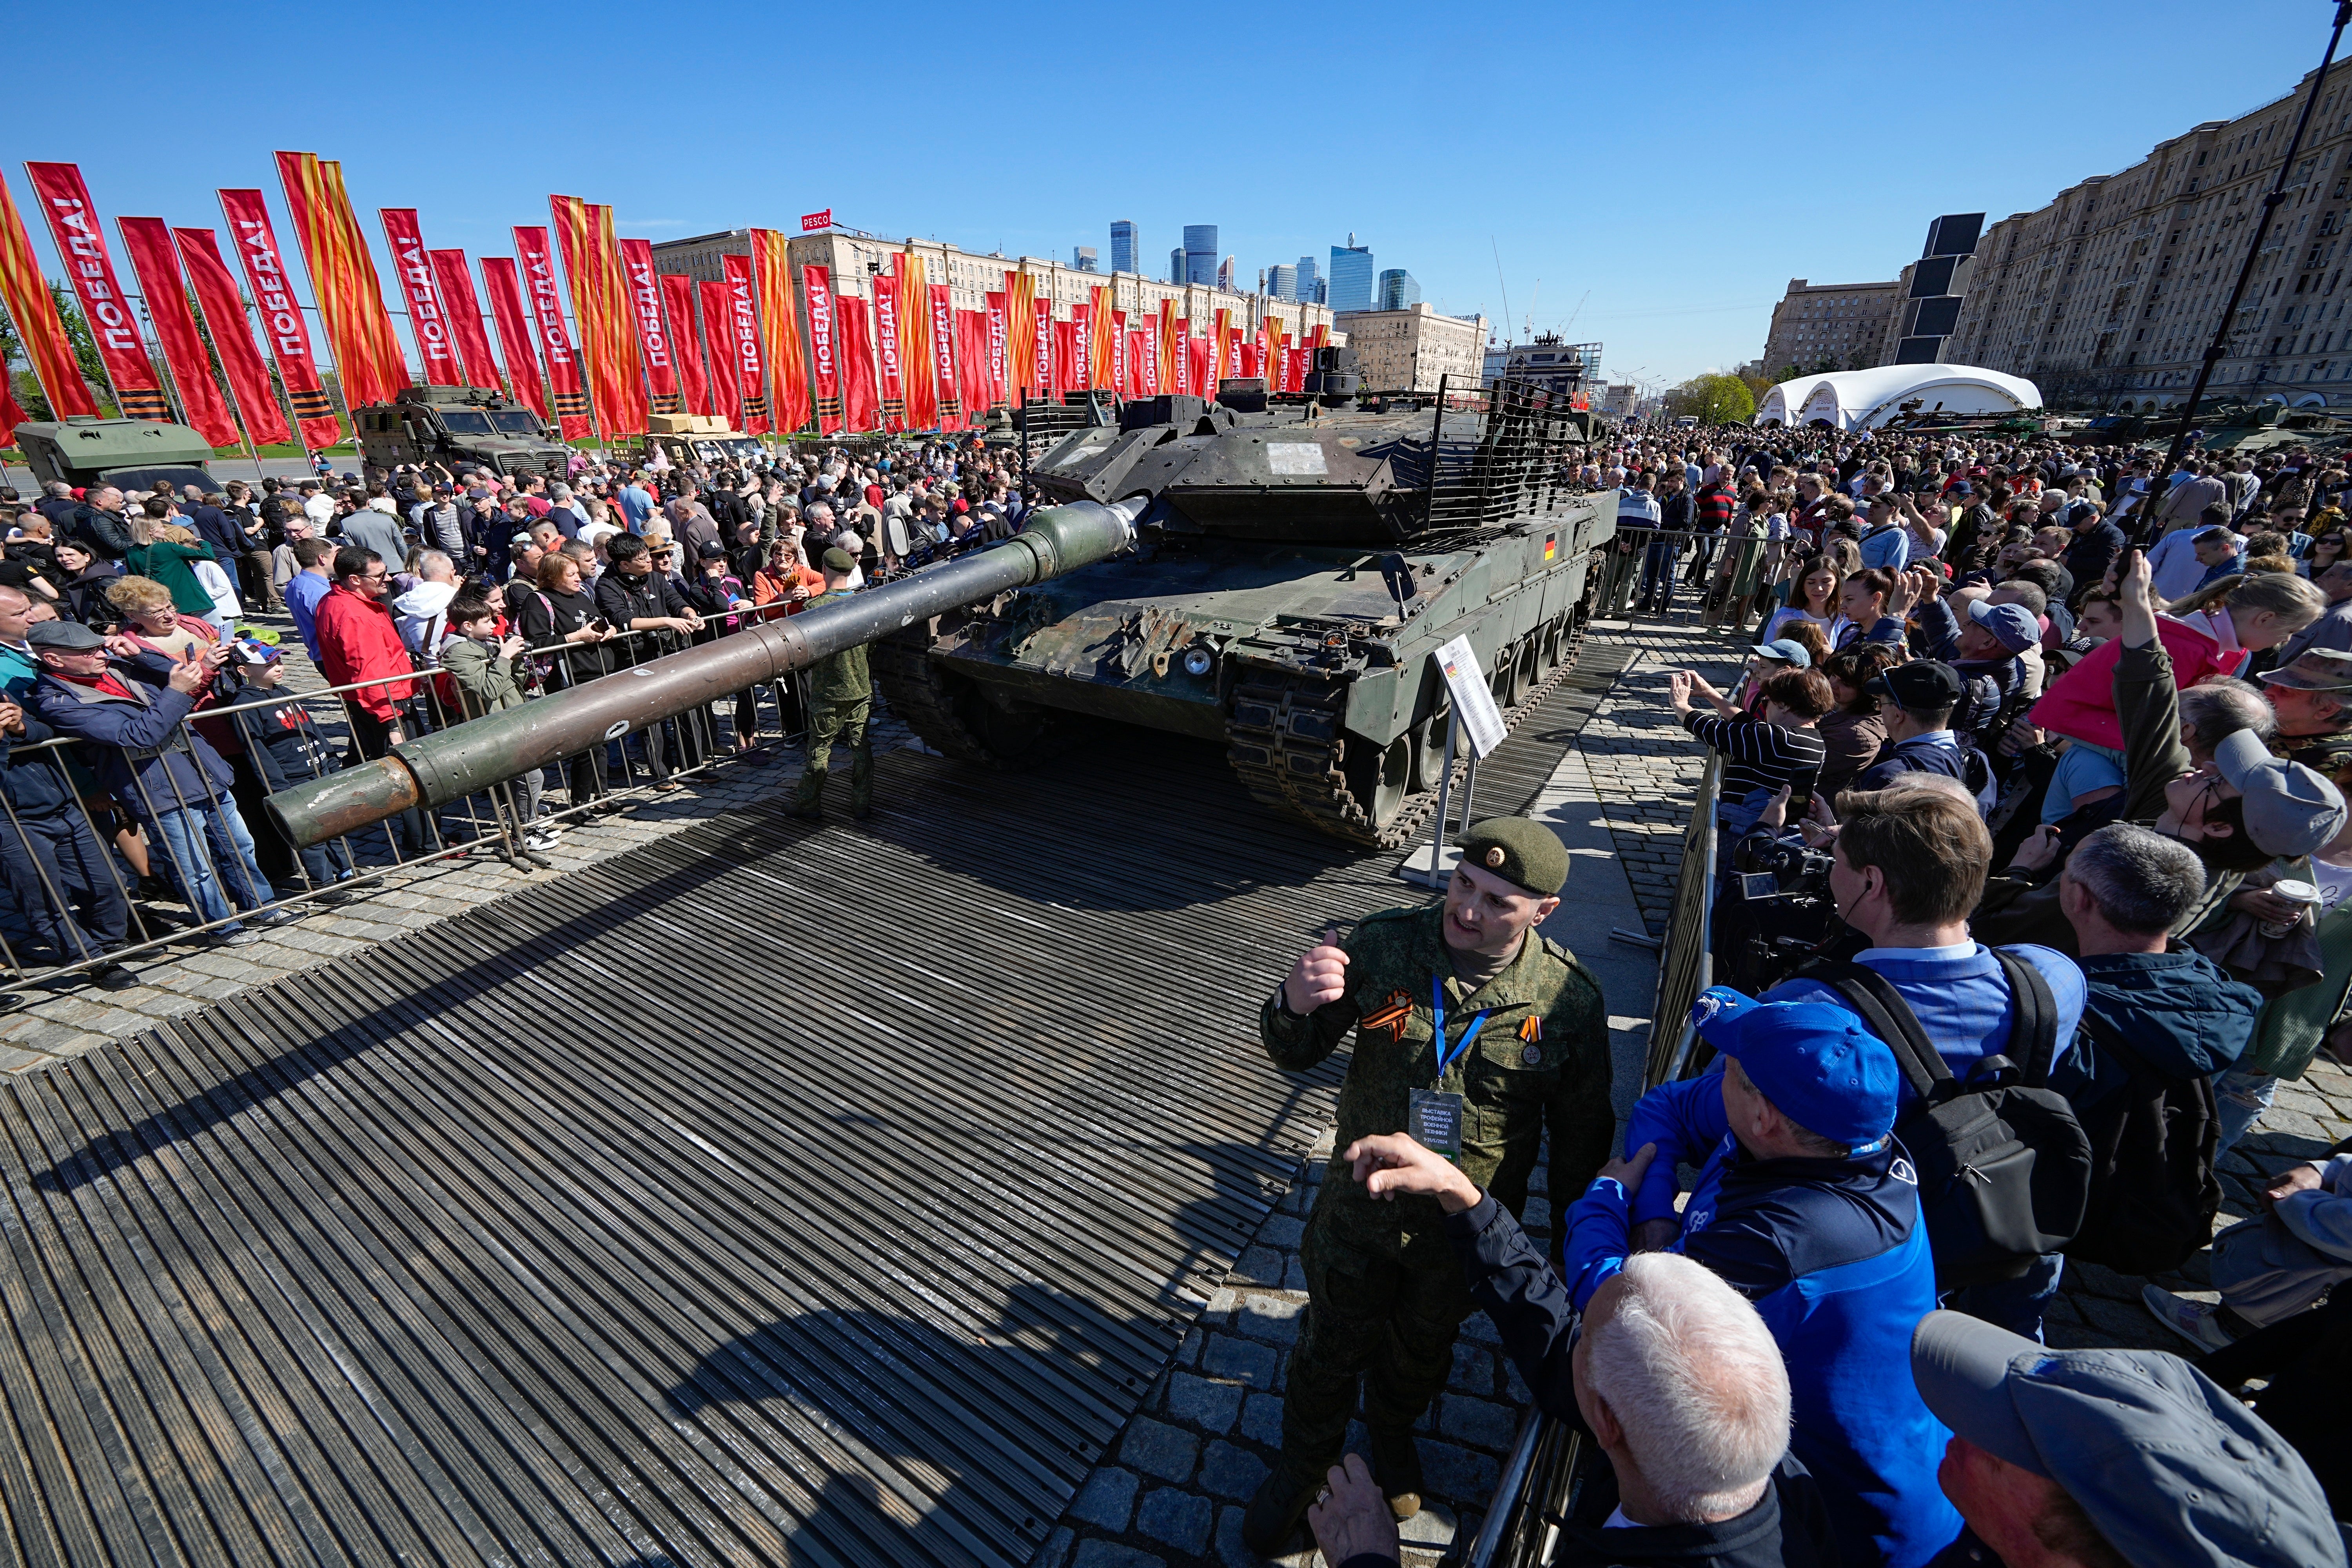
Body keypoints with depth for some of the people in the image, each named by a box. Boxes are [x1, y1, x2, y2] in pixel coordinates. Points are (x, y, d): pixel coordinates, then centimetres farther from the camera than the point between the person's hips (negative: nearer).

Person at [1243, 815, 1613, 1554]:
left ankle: (1392, 1430, 65)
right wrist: (1294, 1006, -36)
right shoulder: (1383, 943, -22)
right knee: (1330, 1349, 21)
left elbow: (1581, 1131, -4)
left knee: (1423, 1348, 29)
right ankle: (1303, 1465, 54)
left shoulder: (1570, 997, -20)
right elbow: (1297, 1055, -13)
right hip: (1359, 1210, 0)